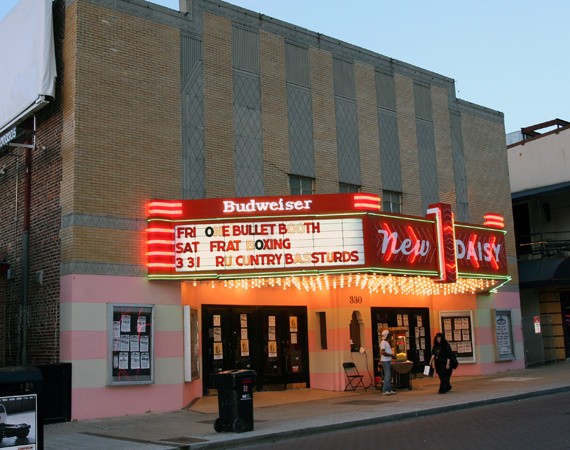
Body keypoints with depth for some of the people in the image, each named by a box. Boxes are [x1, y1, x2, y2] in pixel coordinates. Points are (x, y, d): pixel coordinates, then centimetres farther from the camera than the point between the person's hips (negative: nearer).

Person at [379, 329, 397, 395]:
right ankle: (385, 391, -10)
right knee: (387, 376, -11)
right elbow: (382, 352, -23)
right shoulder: (383, 342, -13)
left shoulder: (386, 342, 19)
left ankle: (390, 390, 13)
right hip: (385, 361, -10)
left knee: (389, 376, 10)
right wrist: (391, 355, -17)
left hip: (388, 361, 10)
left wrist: (392, 356, 10)